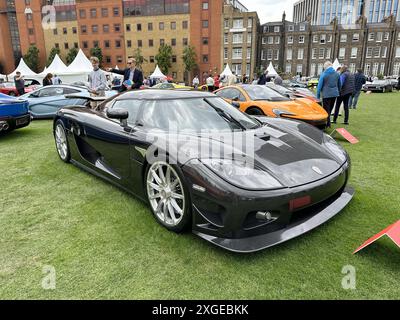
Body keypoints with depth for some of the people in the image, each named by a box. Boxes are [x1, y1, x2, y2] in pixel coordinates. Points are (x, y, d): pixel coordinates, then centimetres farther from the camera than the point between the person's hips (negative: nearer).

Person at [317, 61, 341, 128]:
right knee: (330, 109, 17)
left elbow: (320, 85, -7)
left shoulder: (323, 74, -9)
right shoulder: (337, 74, 7)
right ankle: (328, 123, 26)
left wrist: (318, 96, -1)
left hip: (326, 94, -5)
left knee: (326, 110, 2)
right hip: (334, 94, 5)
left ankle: (327, 124, 3)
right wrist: (337, 92, 27)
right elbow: (339, 85, 14)